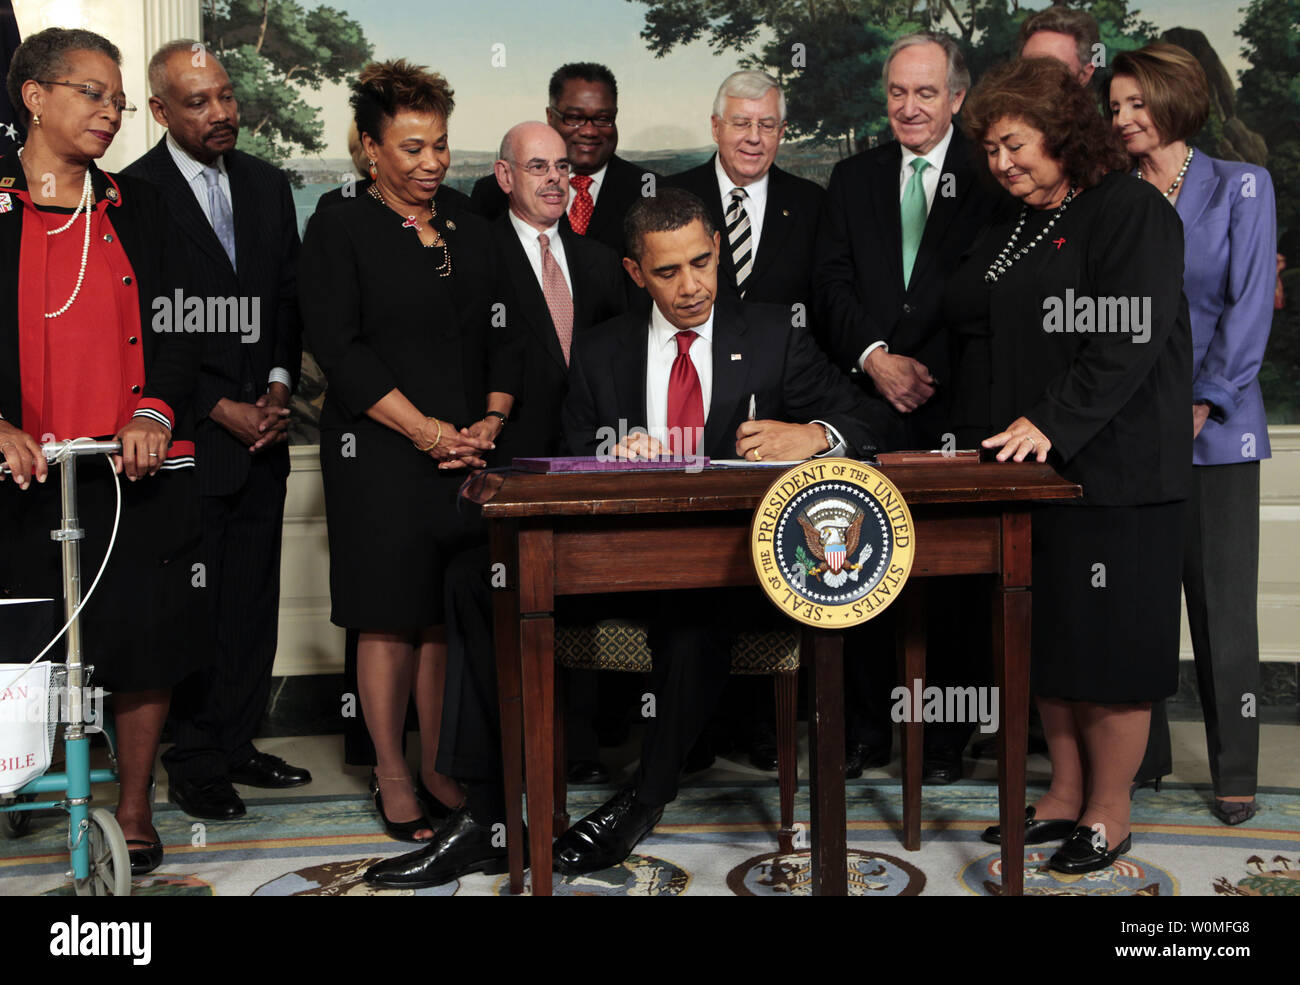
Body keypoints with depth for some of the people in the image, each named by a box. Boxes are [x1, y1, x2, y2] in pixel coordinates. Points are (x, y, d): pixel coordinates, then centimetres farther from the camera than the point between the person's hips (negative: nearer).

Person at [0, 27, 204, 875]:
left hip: (139, 468, 2)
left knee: (147, 644, 3)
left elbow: (176, 329, 7)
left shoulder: (138, 208, 13)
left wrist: (155, 412, -10)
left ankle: (135, 812, 18)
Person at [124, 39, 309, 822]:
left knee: (254, 598, 11)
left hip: (262, 430, 6)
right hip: (188, 434, -5)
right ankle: (194, 764, 13)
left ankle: (238, 743, 23)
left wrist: (279, 388, -1)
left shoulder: (269, 185, 11)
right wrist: (221, 408, -11)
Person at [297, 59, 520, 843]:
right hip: (380, 456, -4)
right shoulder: (341, 230, 0)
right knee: (390, 618, -1)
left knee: (450, 616, 6)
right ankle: (392, 775, 13)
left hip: (467, 451, 4)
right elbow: (339, 347, -9)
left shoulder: (470, 232, 15)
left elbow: (501, 339, 14)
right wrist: (425, 429, -13)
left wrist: (489, 423, -2)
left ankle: (438, 770, 17)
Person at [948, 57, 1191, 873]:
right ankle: (1066, 795, 23)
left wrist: (1052, 422, -24)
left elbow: (1127, 340, -17)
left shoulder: (1132, 211, -7)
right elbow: (968, 319, 22)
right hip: (1028, 469, 8)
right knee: (1045, 636, 11)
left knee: (1110, 638, 0)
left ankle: (1109, 812, 12)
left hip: (1111, 469, -7)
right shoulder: (1012, 230, 17)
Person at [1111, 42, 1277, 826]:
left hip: (1215, 429, -2)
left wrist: (1203, 402, -11)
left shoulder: (1242, 186, 3)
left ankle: (1235, 771, 11)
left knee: (1223, 601, 1)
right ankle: (1142, 757, 18)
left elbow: (1249, 304, -4)